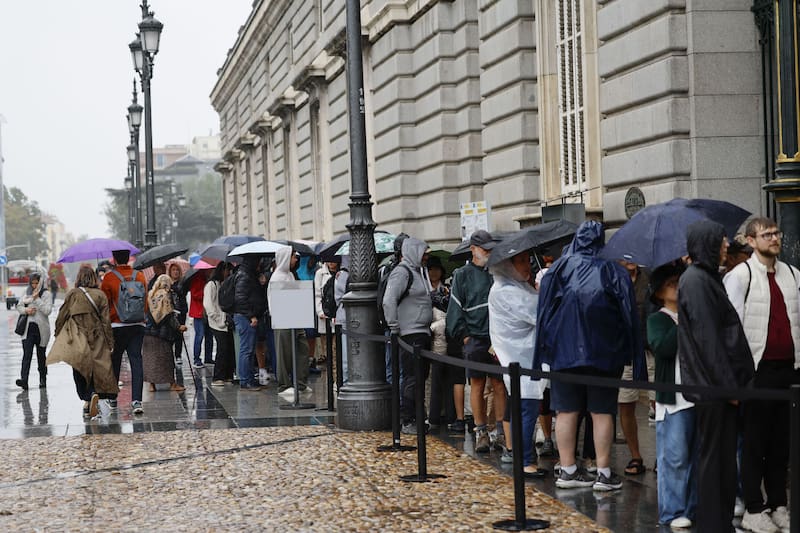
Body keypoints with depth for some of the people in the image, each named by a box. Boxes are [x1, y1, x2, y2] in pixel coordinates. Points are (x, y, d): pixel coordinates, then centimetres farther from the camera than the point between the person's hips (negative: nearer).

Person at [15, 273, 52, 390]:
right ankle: (24, 380, -20)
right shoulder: (27, 293, 8)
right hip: (28, 328, 2)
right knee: (27, 354, -11)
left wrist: (37, 299, -17)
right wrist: (26, 310, -7)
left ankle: (43, 379, 24)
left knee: (41, 355, 10)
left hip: (41, 329, -2)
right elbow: (19, 306, 14)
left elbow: (47, 310, -13)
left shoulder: (45, 294, -3)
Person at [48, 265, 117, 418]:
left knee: (80, 371, 4)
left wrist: (58, 335, 16)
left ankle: (87, 397, -12)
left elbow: (62, 316, 2)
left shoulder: (72, 294, -4)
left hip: (77, 339, -1)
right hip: (97, 339, 1)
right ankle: (94, 393, -13)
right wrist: (110, 342, 6)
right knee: (96, 369, 8)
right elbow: (106, 320, 1)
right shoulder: (100, 295, 0)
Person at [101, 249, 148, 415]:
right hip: (137, 325, 2)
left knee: (114, 362, 12)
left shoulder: (109, 278, -7)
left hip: (116, 326, -2)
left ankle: (112, 399, 23)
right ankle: (136, 400, -11)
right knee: (136, 361, -1)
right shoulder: (140, 276, 3)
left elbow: (104, 303, -2)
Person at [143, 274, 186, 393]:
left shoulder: (150, 294, 6)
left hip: (149, 331, 5)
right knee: (166, 357, 3)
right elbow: (170, 314, -12)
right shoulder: (165, 295, -10)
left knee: (150, 357, 7)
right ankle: (172, 384, 9)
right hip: (162, 332, -5)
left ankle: (151, 384, 7)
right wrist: (178, 327, -5)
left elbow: (147, 312, 11)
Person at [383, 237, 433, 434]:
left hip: (423, 333, 10)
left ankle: (416, 418, 20)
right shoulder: (402, 272, -12)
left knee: (421, 377, 12)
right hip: (410, 334, -10)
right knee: (412, 378, -9)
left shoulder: (418, 272, 19)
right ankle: (407, 421, -5)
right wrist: (394, 327, -18)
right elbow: (388, 301, -20)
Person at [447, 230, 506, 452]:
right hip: (475, 339, -2)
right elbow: (455, 309, 2)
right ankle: (481, 433, 7)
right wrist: (465, 336, -5)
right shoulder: (463, 275, 4)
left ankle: (501, 432, 8)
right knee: (477, 385, 1)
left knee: (500, 385, 2)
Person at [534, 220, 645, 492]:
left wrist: (542, 353, 4)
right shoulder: (615, 270, 1)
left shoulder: (560, 268, 3)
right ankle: (604, 473, 4)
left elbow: (543, 310, 0)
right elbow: (629, 314, -2)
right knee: (602, 412, 4)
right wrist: (636, 362, 1)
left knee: (566, 411, 7)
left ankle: (568, 470, 11)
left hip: (563, 349, 1)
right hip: (604, 351, -1)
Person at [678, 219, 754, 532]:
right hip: (712, 384, -9)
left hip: (719, 383, 9)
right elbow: (707, 337, -18)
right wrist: (728, 384, -18)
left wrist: (734, 381, 16)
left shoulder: (708, 277, 16)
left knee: (722, 452, 12)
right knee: (714, 454, -3)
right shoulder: (695, 280, -14)